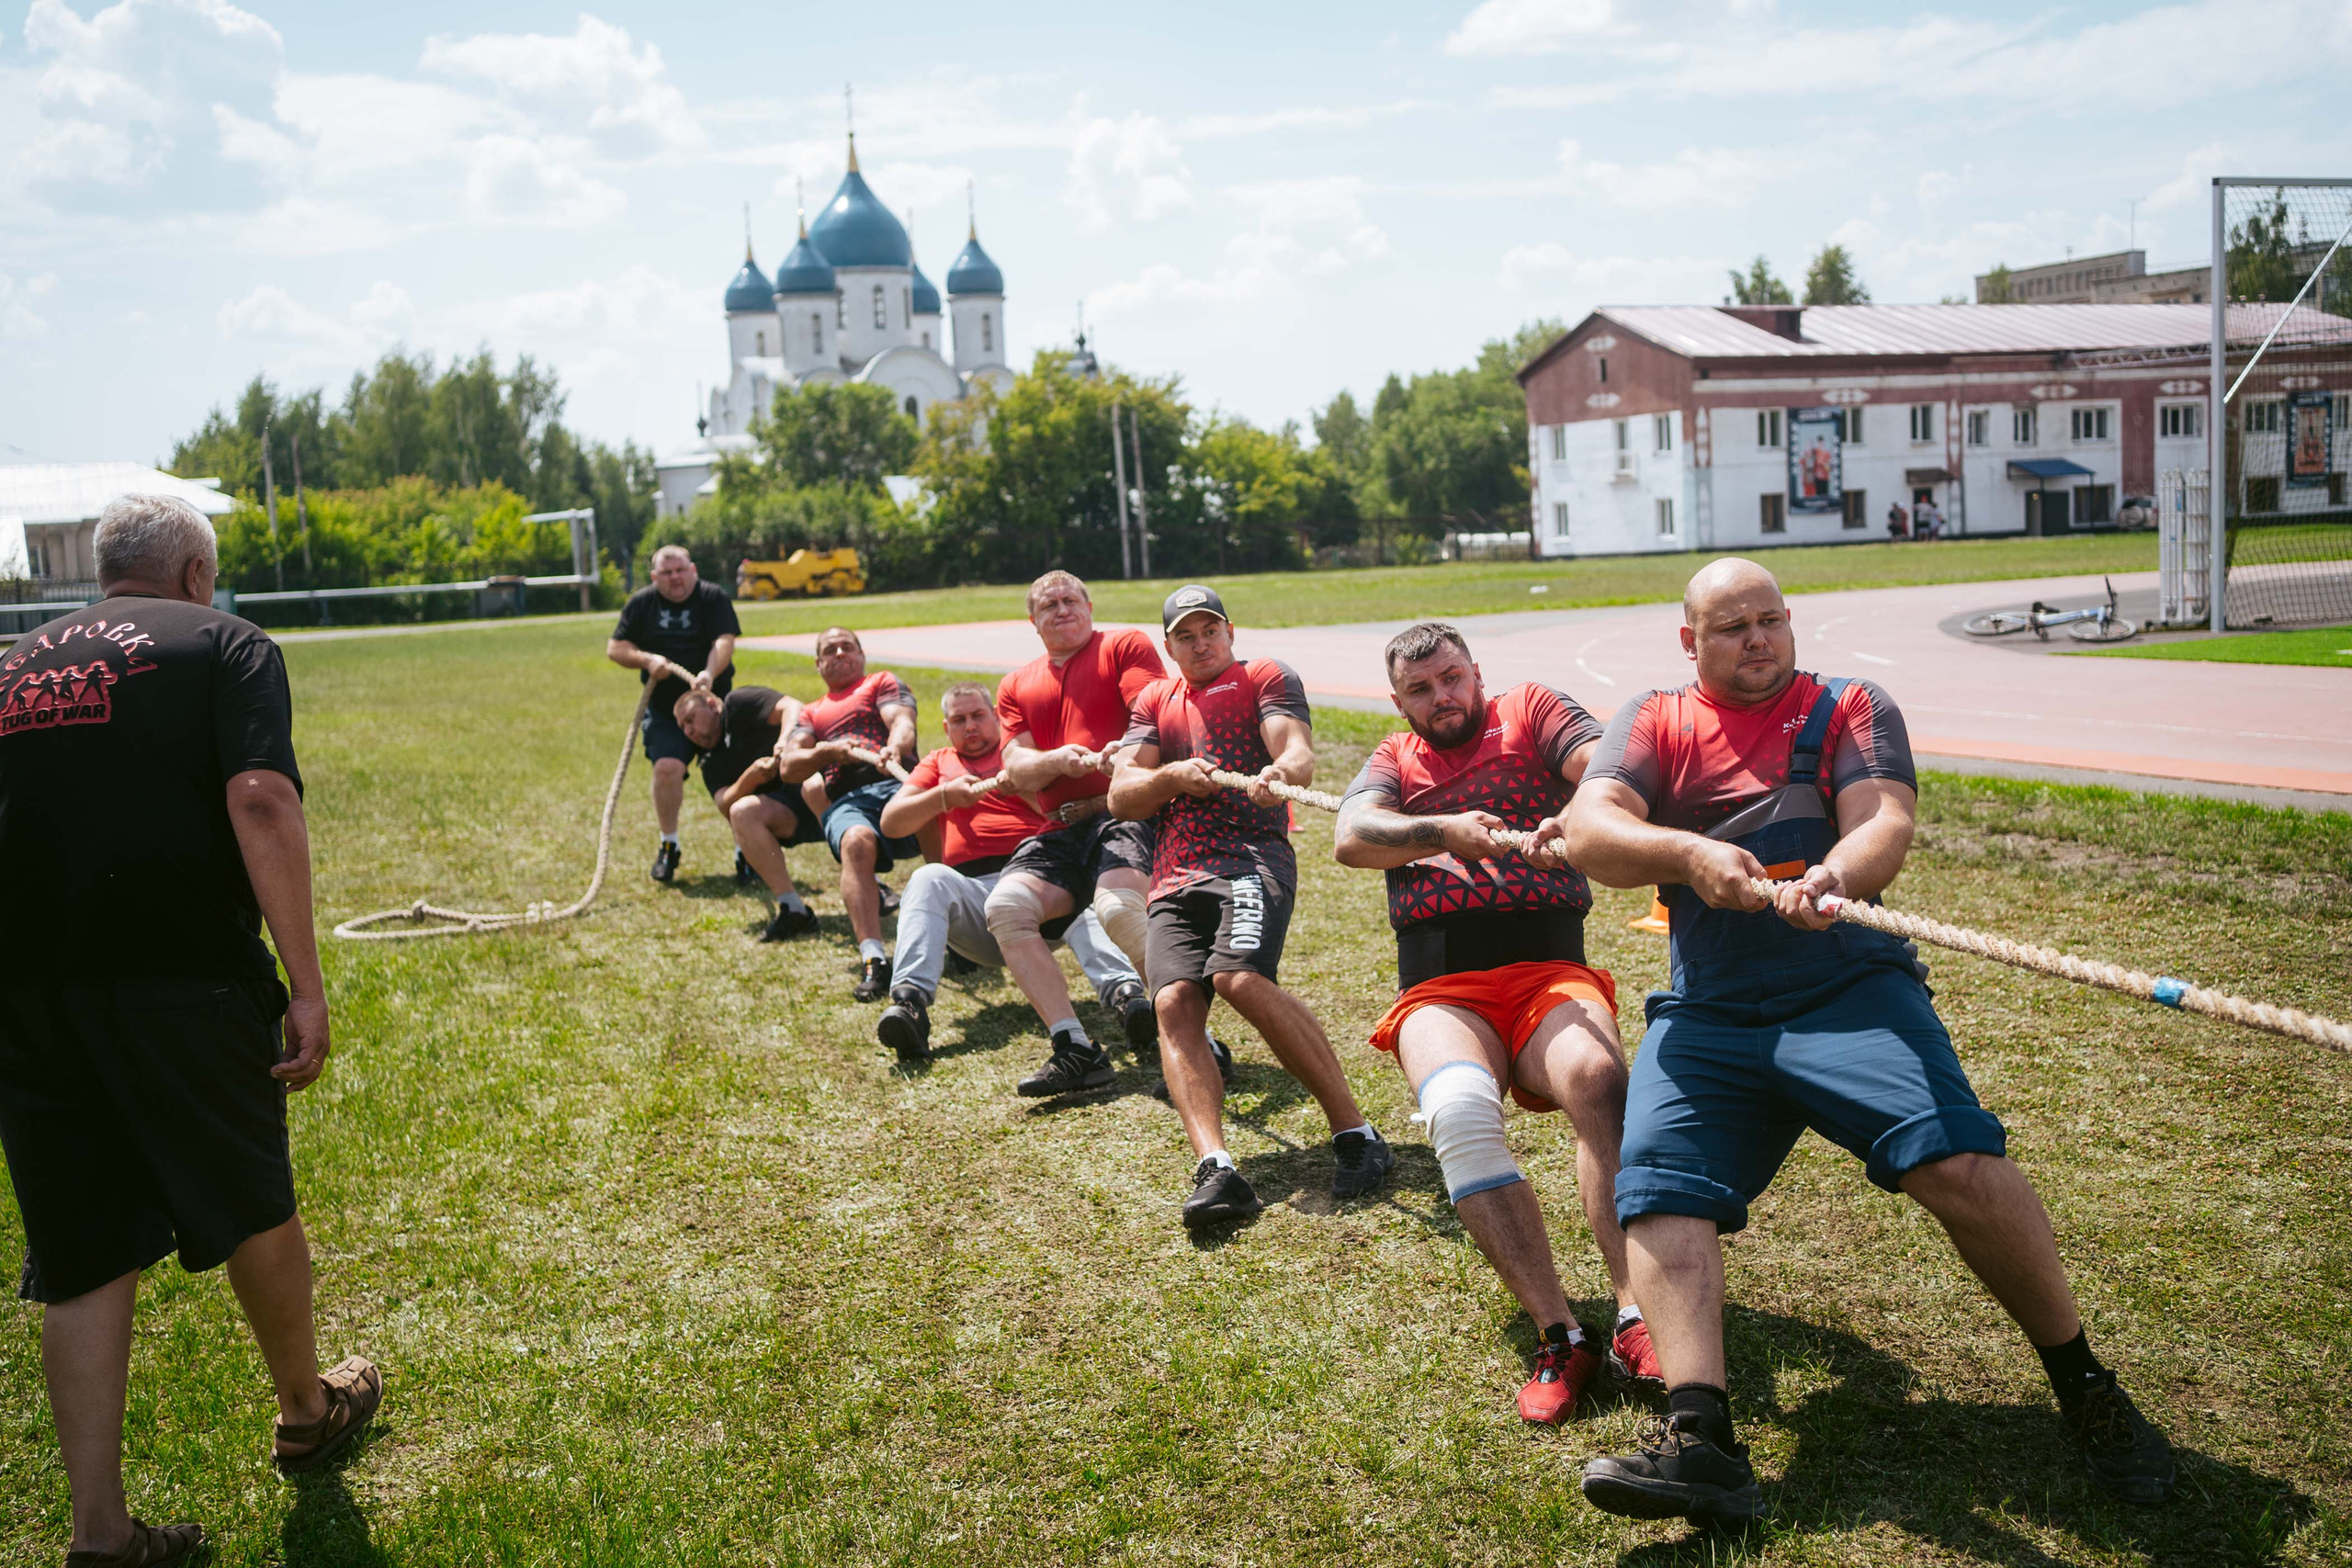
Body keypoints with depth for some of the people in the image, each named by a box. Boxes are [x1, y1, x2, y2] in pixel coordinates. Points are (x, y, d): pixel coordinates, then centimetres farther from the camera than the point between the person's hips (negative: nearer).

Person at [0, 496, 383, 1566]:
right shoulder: (224, 645, 2)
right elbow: (260, 802, -14)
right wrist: (305, 984, -15)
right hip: (180, 979, -4)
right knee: (252, 1205, 16)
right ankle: (306, 1412, 36)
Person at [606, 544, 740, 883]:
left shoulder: (714, 598, -2)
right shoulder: (641, 603, 7)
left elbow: (724, 641, -17)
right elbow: (615, 648, 7)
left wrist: (709, 673, -37)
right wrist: (647, 659, -13)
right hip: (664, 709, 1)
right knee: (667, 768, -18)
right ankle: (668, 846, 1)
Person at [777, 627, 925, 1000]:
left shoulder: (883, 683, 29)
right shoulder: (811, 714, 37)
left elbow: (902, 723, 6)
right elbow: (788, 768, 21)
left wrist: (895, 748, -18)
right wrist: (829, 751, 0)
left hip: (895, 783, -2)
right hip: (847, 801, 2)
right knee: (856, 842, -37)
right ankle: (873, 961, -47)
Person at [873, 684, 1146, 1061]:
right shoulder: (938, 763, 29)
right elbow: (891, 823, 14)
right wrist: (945, 797, -2)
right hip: (970, 892, 1)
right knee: (929, 879, -32)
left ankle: (1123, 991, -58)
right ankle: (909, 1002, -47)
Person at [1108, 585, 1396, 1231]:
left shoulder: (1266, 676, 17)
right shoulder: (1153, 701, 29)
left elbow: (1299, 751, -2)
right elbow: (1121, 797, 17)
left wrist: (1281, 773, -26)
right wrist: (1172, 776, -4)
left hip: (1252, 857, -4)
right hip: (1174, 880, 4)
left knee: (1242, 978, -30)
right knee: (1174, 1003, -21)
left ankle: (1355, 1132, -24)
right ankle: (1215, 1168, -33)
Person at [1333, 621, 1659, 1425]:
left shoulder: (1529, 711, 18)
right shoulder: (1393, 761, 25)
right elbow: (1351, 838, 3)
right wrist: (1448, 830, -14)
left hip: (1550, 971, -1)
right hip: (1440, 992, 1)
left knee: (1598, 1077, -34)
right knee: (1459, 1110, -32)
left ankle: (1637, 1319, -36)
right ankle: (1559, 1337, -32)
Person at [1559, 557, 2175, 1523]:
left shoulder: (1850, 709, 12)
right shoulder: (1654, 722, 15)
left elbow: (1884, 824, -5)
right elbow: (1588, 830, -3)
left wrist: (1834, 879, -29)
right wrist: (1686, 852, -23)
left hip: (1847, 990, -2)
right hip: (1706, 1018, 2)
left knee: (1960, 1161, -22)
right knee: (1657, 1194, -19)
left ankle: (2084, 1390, -3)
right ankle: (1699, 1438, -24)